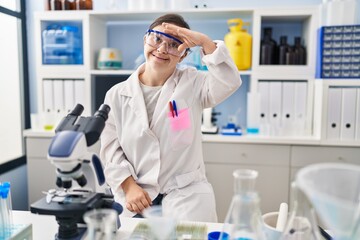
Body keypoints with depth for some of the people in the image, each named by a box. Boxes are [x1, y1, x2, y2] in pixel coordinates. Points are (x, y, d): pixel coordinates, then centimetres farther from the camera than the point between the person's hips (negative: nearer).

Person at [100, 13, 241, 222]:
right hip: (134, 195, 1)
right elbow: (112, 149, 3)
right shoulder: (117, 95, 3)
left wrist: (205, 42, -26)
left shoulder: (192, 83, 1)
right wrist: (129, 186, -9)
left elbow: (230, 82, -18)